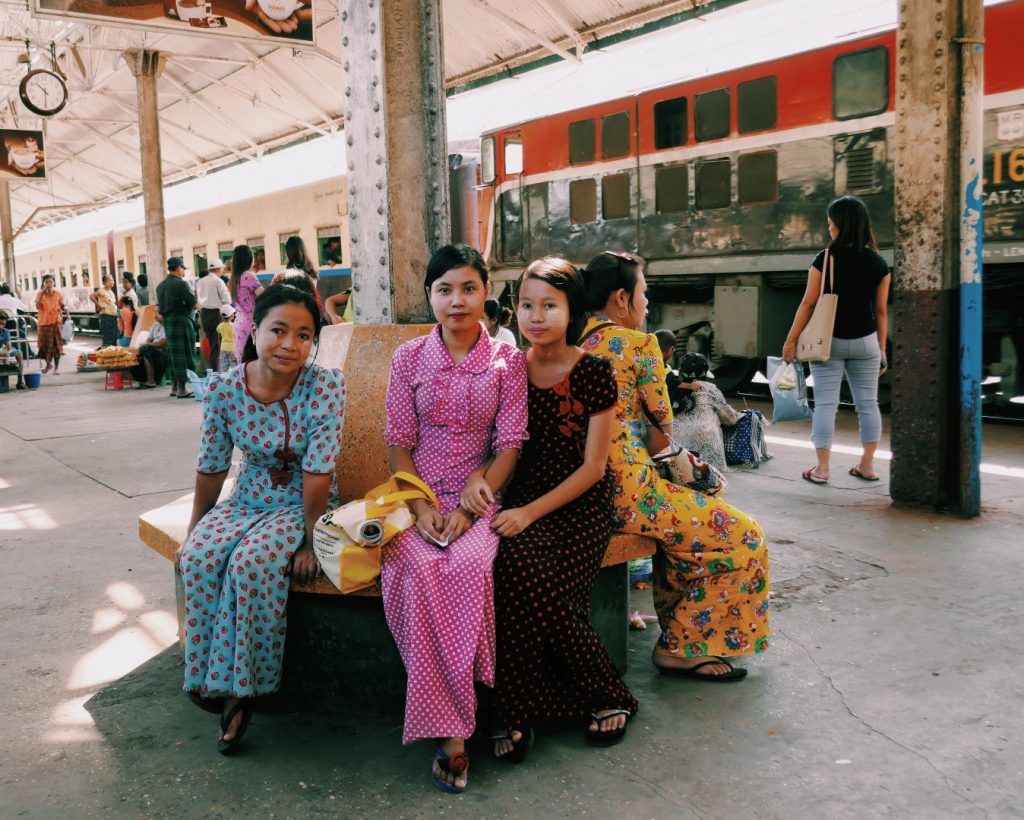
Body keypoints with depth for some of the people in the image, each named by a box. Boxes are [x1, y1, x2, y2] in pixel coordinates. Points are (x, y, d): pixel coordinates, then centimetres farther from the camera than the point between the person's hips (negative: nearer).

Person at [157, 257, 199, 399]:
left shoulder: (160, 286, 12)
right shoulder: (181, 284, -13)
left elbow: (159, 307, 15)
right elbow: (194, 304, -11)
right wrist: (195, 295, 7)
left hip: (167, 321, 8)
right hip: (181, 320, -8)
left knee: (173, 354, 14)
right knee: (184, 354, -5)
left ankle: (174, 386, 19)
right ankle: (182, 389, -7)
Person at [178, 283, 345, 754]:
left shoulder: (325, 387, -19)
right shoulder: (224, 388, -9)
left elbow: (317, 472, -19)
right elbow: (211, 467, 3)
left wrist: (308, 540, -18)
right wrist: (192, 531, 10)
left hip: (301, 506, -4)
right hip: (247, 500, 4)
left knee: (251, 562, -29)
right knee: (198, 558, -23)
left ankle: (241, 685, -11)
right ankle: (209, 675, -6)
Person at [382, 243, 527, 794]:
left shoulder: (506, 360, 3)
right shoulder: (408, 358, 5)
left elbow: (509, 444, -1)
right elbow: (399, 443, 4)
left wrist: (468, 508, -13)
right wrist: (421, 506, -11)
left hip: (477, 495, -1)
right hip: (418, 494, 1)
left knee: (467, 565, -32)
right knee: (419, 568, -31)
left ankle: (451, 726, -18)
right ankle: (451, 731, -22)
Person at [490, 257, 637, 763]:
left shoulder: (594, 372, -1)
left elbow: (593, 466, -4)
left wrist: (530, 512, -14)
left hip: (581, 508, -2)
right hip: (523, 504, 2)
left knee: (546, 596, -27)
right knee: (515, 568, -31)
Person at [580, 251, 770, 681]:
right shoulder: (639, 344, -11)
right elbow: (661, 432, -5)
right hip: (627, 491, -9)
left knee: (683, 511, 33)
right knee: (744, 537, 4)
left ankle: (674, 621, 40)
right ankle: (681, 648, 11)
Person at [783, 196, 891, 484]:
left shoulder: (825, 260, -10)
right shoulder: (878, 263, 0)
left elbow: (808, 303, -9)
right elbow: (881, 311, 3)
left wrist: (791, 340, -2)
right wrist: (882, 350, 10)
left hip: (829, 341, -3)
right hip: (865, 341, 3)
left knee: (825, 403, 1)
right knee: (867, 403, 11)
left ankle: (822, 468, 2)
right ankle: (867, 465, 17)